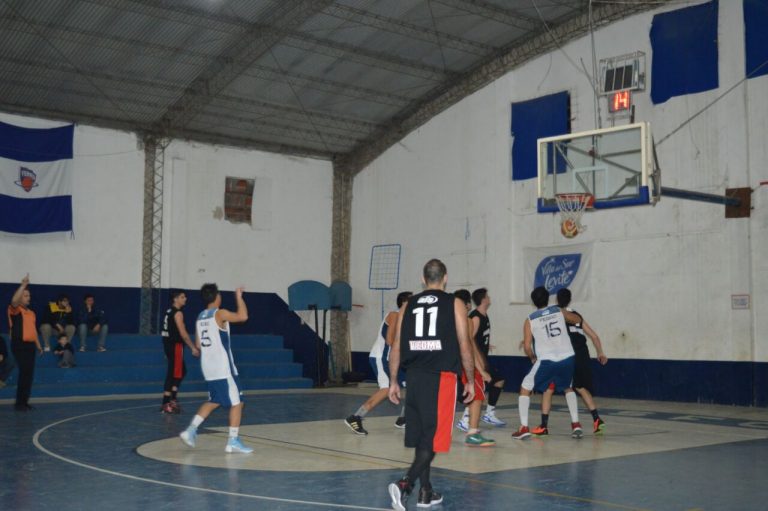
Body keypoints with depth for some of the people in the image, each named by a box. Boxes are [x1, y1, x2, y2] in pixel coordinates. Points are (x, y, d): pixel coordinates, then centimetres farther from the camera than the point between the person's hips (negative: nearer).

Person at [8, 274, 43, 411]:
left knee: (29, 374, 8)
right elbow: (14, 300, -28)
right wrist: (24, 285, -27)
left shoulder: (31, 313, 18)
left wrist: (38, 345, 17)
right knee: (24, 373, -11)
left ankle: (24, 402, 16)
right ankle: (19, 403, -3)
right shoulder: (15, 310, -5)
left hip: (30, 345, 7)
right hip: (19, 345, -7)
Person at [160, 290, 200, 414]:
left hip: (169, 345, 10)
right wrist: (193, 348, -14)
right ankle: (166, 404, -4)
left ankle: (172, 399, 19)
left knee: (182, 371, 18)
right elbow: (183, 333, -18)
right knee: (173, 374, -6)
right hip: (175, 346, -10)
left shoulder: (169, 312, 16)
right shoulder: (178, 313, -13)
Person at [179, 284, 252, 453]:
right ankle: (233, 441, 1)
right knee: (236, 402, 1)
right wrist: (239, 297, -9)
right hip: (223, 368, -8)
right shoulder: (220, 314, -12)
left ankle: (191, 430, 10)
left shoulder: (200, 317, 11)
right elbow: (243, 316, -21)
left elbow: (198, 344, 14)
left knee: (214, 401, 21)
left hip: (208, 367, 8)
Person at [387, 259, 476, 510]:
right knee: (433, 439, -2)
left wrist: (393, 381, 16)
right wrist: (470, 381, 7)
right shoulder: (454, 304, 1)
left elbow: (396, 347, 10)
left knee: (421, 437, 15)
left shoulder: (408, 305, 11)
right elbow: (464, 346, -2)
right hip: (441, 377, -4)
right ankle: (404, 484, -19)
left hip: (414, 377, 4)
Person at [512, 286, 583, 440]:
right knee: (568, 388, 30)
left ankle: (524, 428, 3)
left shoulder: (530, 320, 3)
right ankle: (576, 424, 20)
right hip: (567, 358, 3)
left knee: (525, 389, 13)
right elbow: (577, 319, 30)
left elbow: (527, 347, 0)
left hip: (547, 361, -3)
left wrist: (533, 358, 20)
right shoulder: (559, 311, 10)